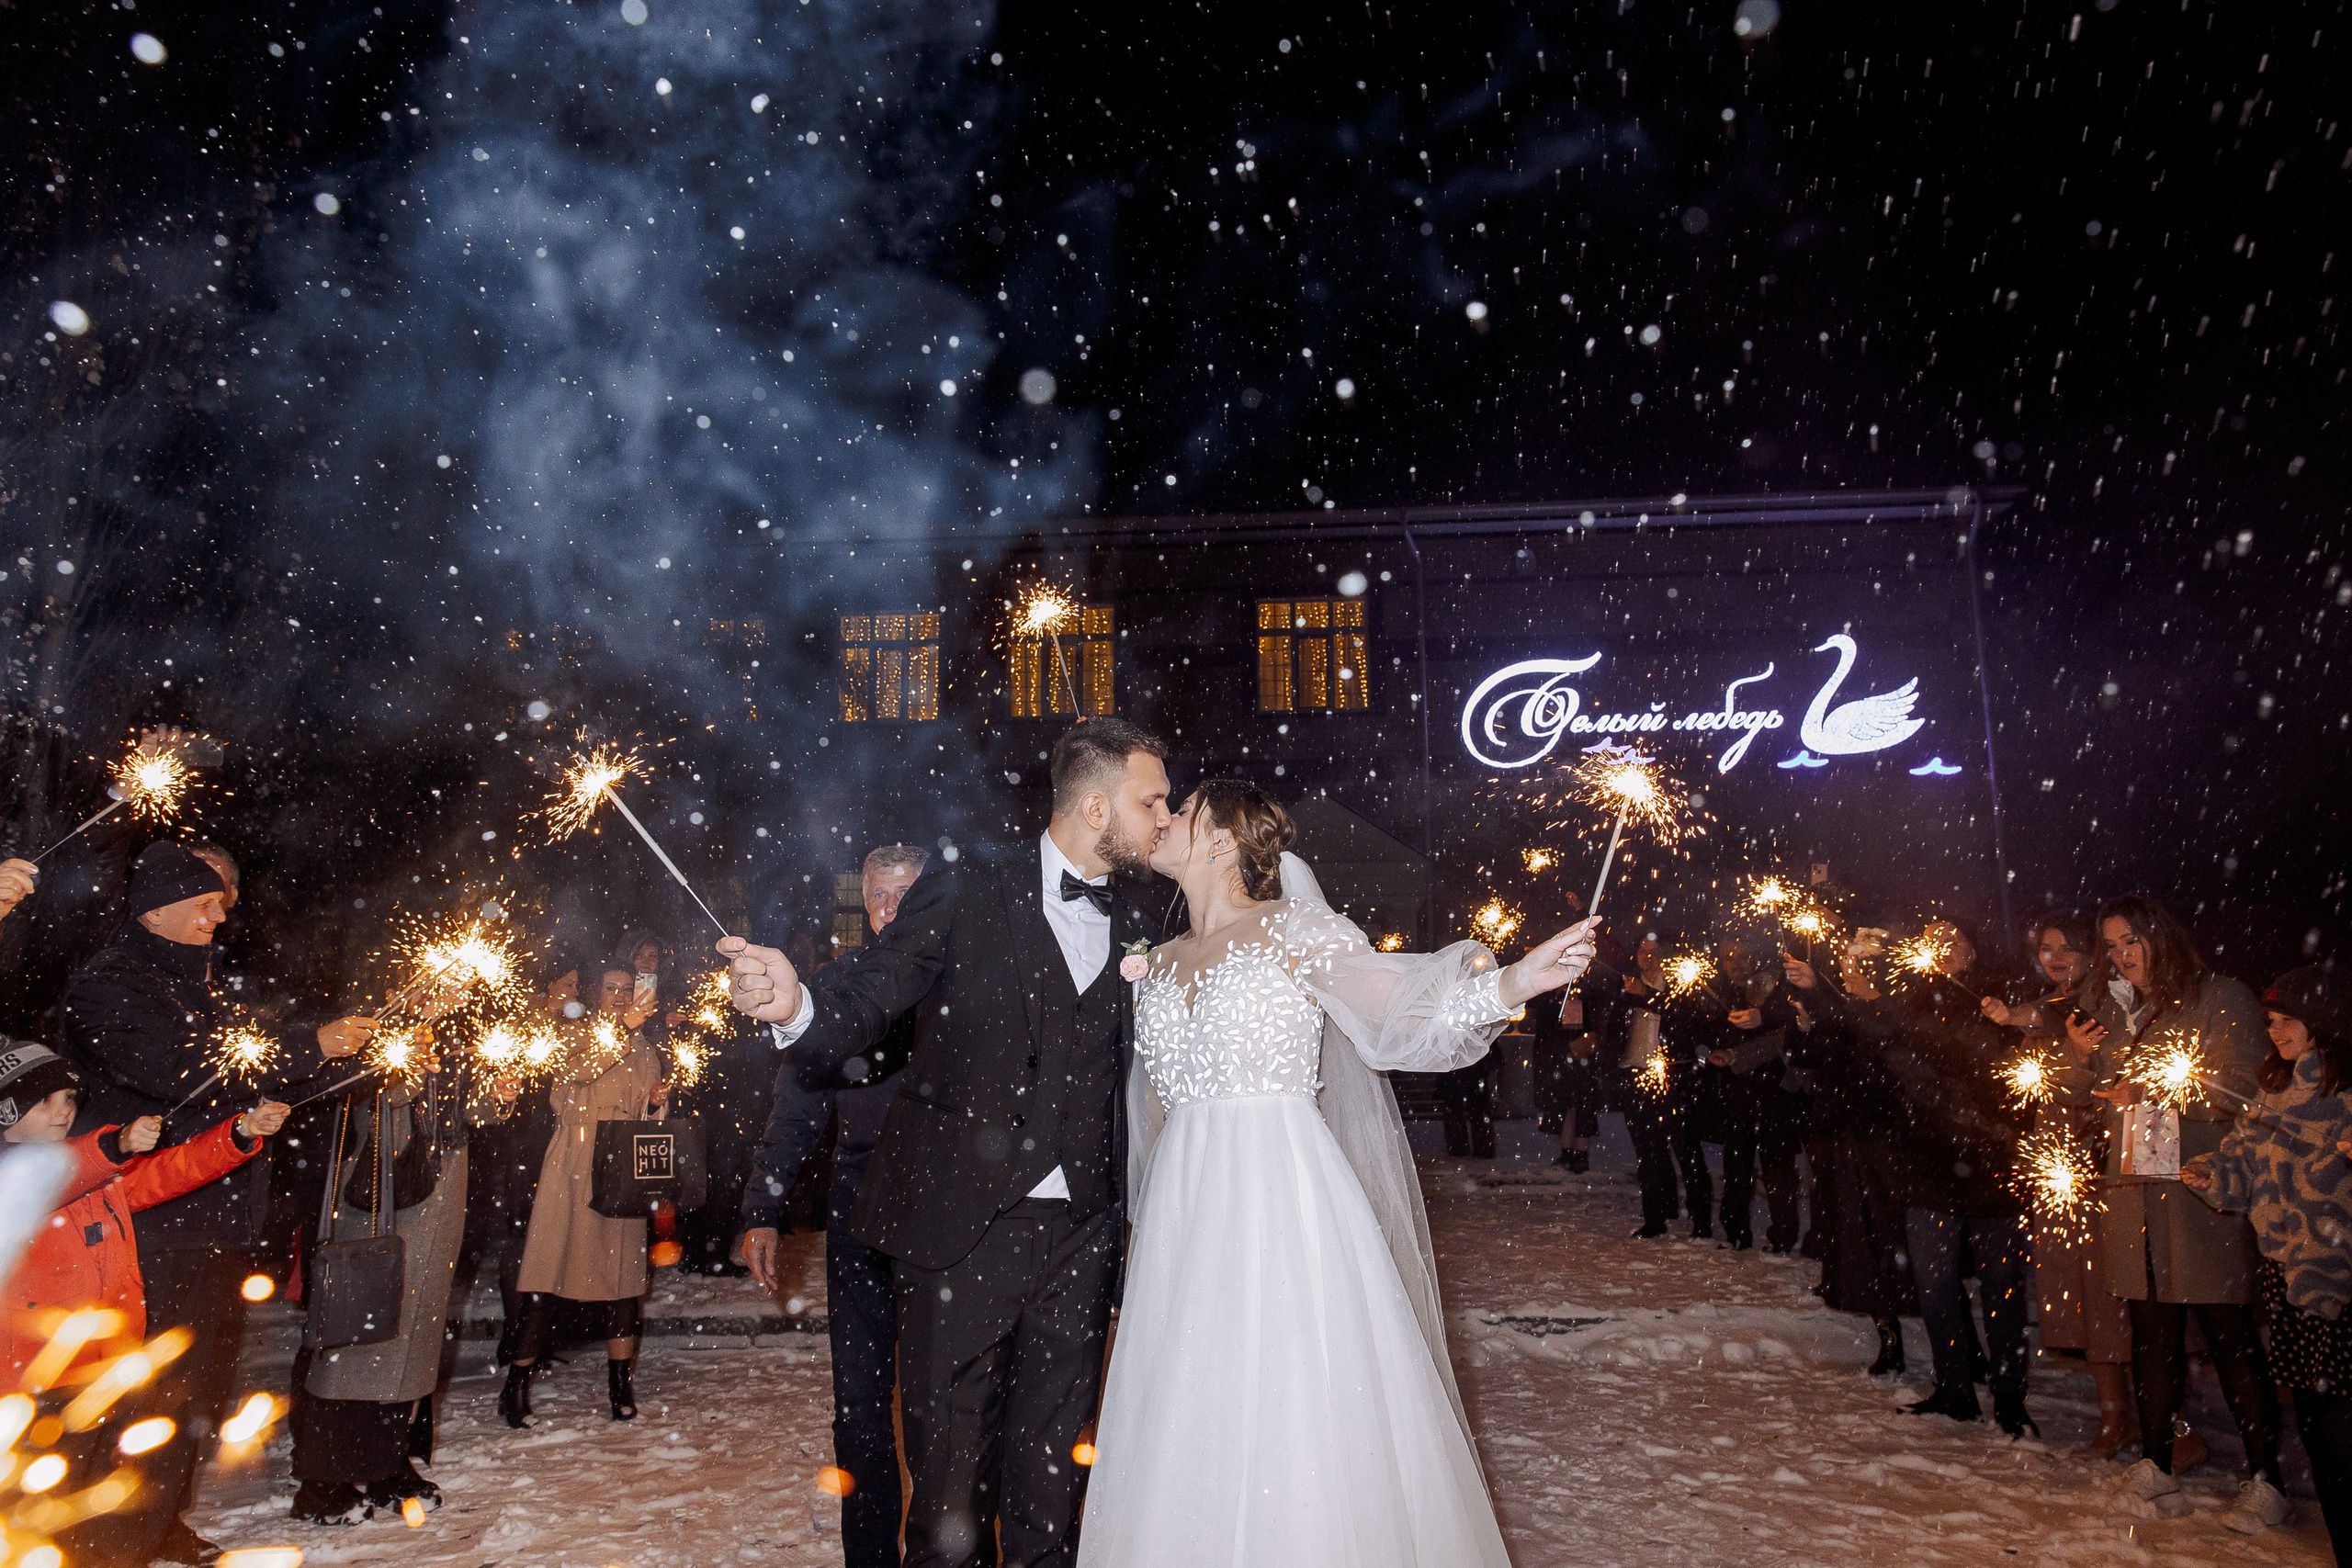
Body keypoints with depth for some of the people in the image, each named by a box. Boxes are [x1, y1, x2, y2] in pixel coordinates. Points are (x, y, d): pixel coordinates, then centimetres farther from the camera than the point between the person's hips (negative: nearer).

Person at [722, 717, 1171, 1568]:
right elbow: (868, 1000, -13)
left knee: (1053, 1460, 12)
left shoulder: (1129, 930, 8)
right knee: (951, 1456, 7)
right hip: (960, 1226, -3)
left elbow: (1120, 1080, 12)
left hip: (1078, 1234, 4)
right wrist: (794, 1002, -34)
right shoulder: (970, 889, -5)